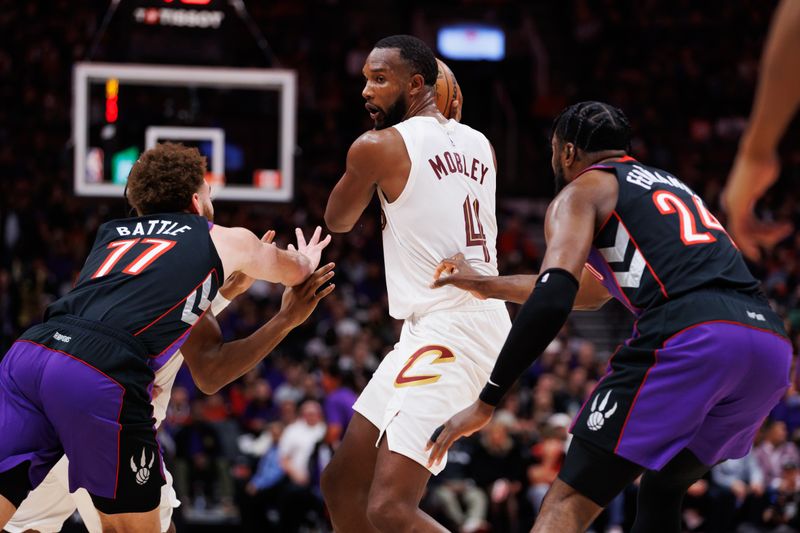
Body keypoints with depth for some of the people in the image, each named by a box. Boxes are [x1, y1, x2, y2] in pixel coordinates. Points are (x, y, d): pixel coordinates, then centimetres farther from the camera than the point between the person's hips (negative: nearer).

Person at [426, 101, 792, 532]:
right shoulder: (671, 186, 37)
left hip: (689, 338, -7)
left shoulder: (580, 192, 13)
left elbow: (552, 302, -4)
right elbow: (589, 292, 48)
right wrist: (487, 285, 51)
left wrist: (485, 403, -2)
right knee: (660, 493, 28)